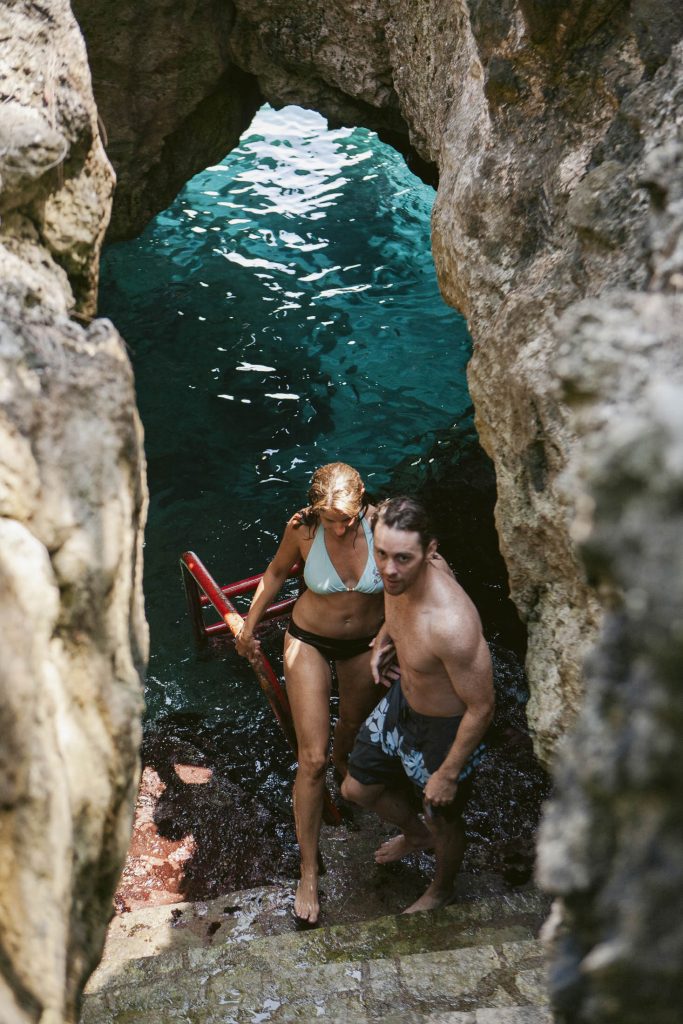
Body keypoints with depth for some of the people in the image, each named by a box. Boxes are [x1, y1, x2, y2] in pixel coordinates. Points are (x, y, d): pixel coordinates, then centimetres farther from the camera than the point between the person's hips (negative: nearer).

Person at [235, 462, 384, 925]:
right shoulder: (303, 528, -24)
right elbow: (277, 572, -3)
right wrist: (249, 625, 6)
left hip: (368, 643, 1)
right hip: (310, 642, -1)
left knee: (355, 723, 27)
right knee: (312, 760, -4)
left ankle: (343, 762, 64)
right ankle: (309, 871, 9)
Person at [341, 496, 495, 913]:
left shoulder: (451, 625, -43)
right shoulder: (401, 574, -19)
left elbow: (481, 707, -30)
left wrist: (448, 774, -19)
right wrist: (386, 639, -4)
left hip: (447, 730, -7)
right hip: (402, 699, 7)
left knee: (442, 820, 22)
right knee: (358, 789, 26)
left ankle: (442, 890, 56)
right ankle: (415, 834, 58)